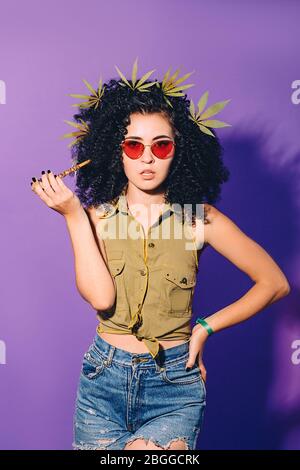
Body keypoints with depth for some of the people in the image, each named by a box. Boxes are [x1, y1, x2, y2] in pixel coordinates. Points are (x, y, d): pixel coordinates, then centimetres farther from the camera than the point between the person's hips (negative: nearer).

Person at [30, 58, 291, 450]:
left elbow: (275, 283, -1)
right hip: (103, 378, 2)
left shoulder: (199, 218, -6)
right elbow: (100, 297, -18)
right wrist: (73, 214, -17)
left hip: (175, 382, -2)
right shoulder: (96, 215, -3)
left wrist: (206, 327, -5)